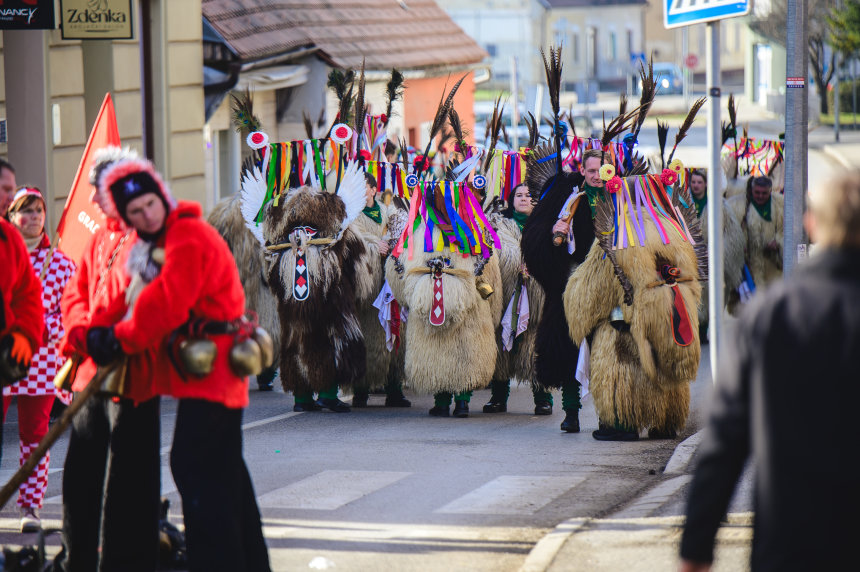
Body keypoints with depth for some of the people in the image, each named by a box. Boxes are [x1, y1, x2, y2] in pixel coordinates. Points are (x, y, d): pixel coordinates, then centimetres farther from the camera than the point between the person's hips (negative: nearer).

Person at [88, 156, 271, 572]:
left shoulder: (188, 236, -16)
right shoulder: (154, 242, 17)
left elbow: (167, 302, -24)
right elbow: (135, 299, 14)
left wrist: (121, 340, -17)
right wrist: (100, 331, -3)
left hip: (212, 364, -11)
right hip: (209, 367, 11)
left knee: (195, 465, -14)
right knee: (225, 469, 17)